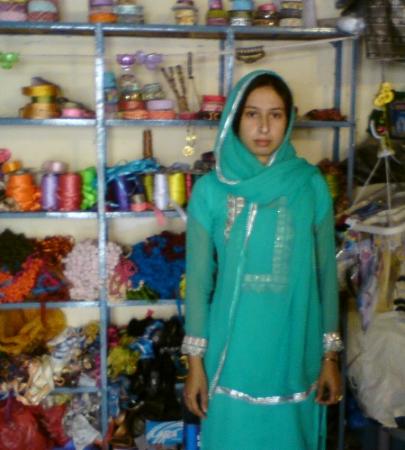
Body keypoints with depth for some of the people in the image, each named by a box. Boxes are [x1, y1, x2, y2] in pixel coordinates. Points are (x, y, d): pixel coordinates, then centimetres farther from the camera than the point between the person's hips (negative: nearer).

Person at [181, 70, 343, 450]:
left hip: (294, 354, 1)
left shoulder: (311, 186, -2)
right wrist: (195, 363, -3)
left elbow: (326, 273, 1)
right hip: (232, 355, -1)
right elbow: (198, 279, -3)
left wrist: (330, 356, 2)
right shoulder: (210, 190, -5)